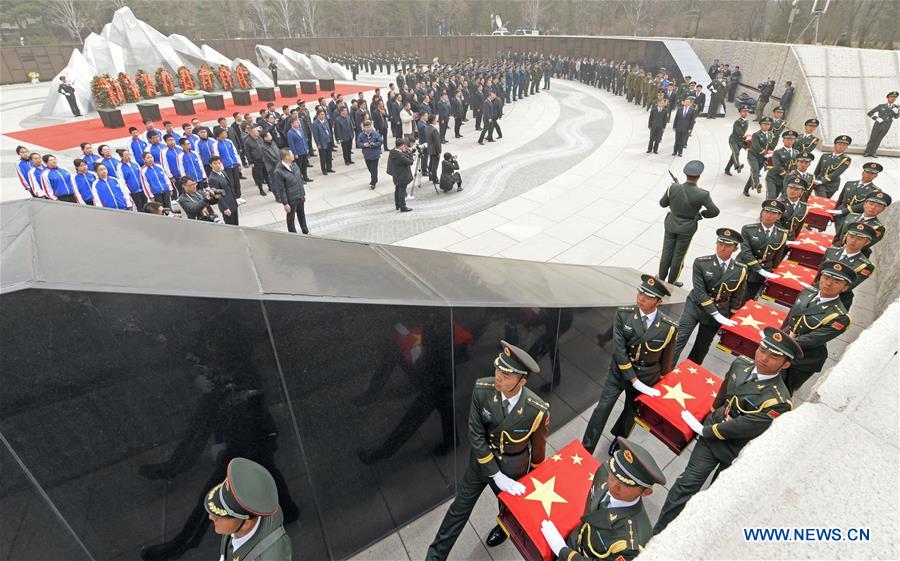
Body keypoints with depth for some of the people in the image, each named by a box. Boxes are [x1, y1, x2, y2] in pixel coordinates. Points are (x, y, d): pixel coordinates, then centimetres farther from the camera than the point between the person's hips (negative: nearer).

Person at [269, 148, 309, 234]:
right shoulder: (278, 172, -22)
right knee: (291, 218, 13)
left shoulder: (294, 164, -1)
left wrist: (304, 194, 15)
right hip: (291, 200, -6)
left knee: (302, 215, 23)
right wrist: (285, 203, -16)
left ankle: (305, 232, 42)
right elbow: (281, 190, -18)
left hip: (300, 197, 6)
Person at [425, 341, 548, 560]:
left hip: (513, 468, 0)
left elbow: (538, 445, -11)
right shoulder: (482, 389, -30)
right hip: (481, 459, 1)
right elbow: (476, 435, -19)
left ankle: (504, 526, 66)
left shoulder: (538, 410, -32)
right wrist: (496, 475, -18)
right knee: (460, 507, 18)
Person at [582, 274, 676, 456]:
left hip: (647, 377, 1)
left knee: (631, 411, 19)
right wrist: (634, 380, -20)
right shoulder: (623, 314, -18)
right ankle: (585, 450, 10)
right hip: (619, 371, -1)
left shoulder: (669, 327, -17)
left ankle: (618, 439, 48)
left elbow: (666, 358, -2)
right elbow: (619, 349, -19)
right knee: (603, 407, -3)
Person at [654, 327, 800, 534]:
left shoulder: (779, 401, -28)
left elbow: (745, 427, -25)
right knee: (687, 482, 4)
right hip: (711, 434, 4)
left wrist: (703, 430, -17)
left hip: (738, 451, -3)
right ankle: (658, 532, 16)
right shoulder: (740, 363, -11)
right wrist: (720, 410, -1)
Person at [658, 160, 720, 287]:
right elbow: (715, 211, -14)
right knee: (678, 256, 13)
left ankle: (661, 279, 30)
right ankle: (671, 283, 28)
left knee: (666, 253, 16)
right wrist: (701, 214, 3)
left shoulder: (673, 187, -18)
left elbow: (662, 203, -5)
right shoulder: (702, 194, -23)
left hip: (671, 224, 2)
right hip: (687, 228, -2)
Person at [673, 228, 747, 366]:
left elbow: (737, 297, 4)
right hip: (695, 307, -2)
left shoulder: (741, 270, -6)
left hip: (719, 312, 2)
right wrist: (717, 315, -21)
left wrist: (728, 319, 7)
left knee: (701, 348, 12)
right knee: (678, 340, -9)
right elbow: (699, 291, -18)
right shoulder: (701, 263, -14)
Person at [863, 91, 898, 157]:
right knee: (872, 139, 0)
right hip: (877, 125, -2)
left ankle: (873, 152, 12)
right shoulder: (881, 106, 0)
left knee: (878, 140, 6)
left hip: (885, 127, 2)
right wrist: (876, 118, -10)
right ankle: (867, 152, 8)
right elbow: (869, 114, 2)